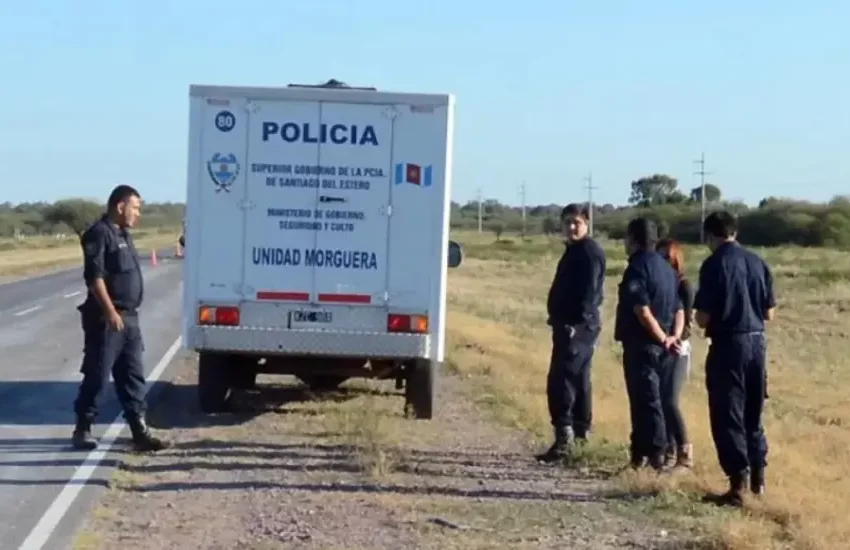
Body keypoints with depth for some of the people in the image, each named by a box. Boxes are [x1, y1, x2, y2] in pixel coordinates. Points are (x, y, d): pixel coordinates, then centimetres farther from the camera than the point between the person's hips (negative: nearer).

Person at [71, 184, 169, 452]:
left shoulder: (122, 234, 17)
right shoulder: (99, 234, -12)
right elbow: (94, 276, -20)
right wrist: (110, 312, -23)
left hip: (129, 318, 9)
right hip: (106, 319, -9)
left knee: (133, 377, 7)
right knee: (97, 376, -1)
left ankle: (140, 432, 9)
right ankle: (82, 429, 10)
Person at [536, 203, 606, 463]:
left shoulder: (590, 252, -12)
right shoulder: (574, 250, 19)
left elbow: (589, 292, -21)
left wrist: (575, 323, -26)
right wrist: (561, 322, 19)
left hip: (577, 327, -11)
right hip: (570, 325, 11)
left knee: (560, 380, -16)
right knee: (578, 378, 16)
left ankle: (564, 436, -20)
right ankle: (581, 429, 24)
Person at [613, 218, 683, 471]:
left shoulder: (637, 267, -12)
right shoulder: (666, 268, 15)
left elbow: (642, 310, -20)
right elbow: (679, 308, 10)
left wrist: (663, 338, -14)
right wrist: (674, 336, -2)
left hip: (641, 345, -8)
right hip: (660, 346, 8)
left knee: (646, 400, -4)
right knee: (648, 398, 15)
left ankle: (656, 454, -5)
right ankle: (642, 451, 20)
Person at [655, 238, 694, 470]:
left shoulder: (684, 286, -3)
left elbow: (688, 320, -10)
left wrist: (677, 340, -26)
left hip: (676, 351, -5)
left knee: (669, 401, -12)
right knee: (659, 401, 4)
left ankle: (685, 453, -4)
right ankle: (669, 452, 11)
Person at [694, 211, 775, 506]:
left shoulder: (714, 264, -11)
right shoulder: (757, 262, 6)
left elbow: (703, 318, -13)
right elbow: (769, 313, 9)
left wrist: (700, 316, 10)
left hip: (728, 345, -6)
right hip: (756, 343, 6)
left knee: (727, 416, 1)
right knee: (752, 413, 19)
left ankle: (738, 486, -1)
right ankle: (758, 477, 25)